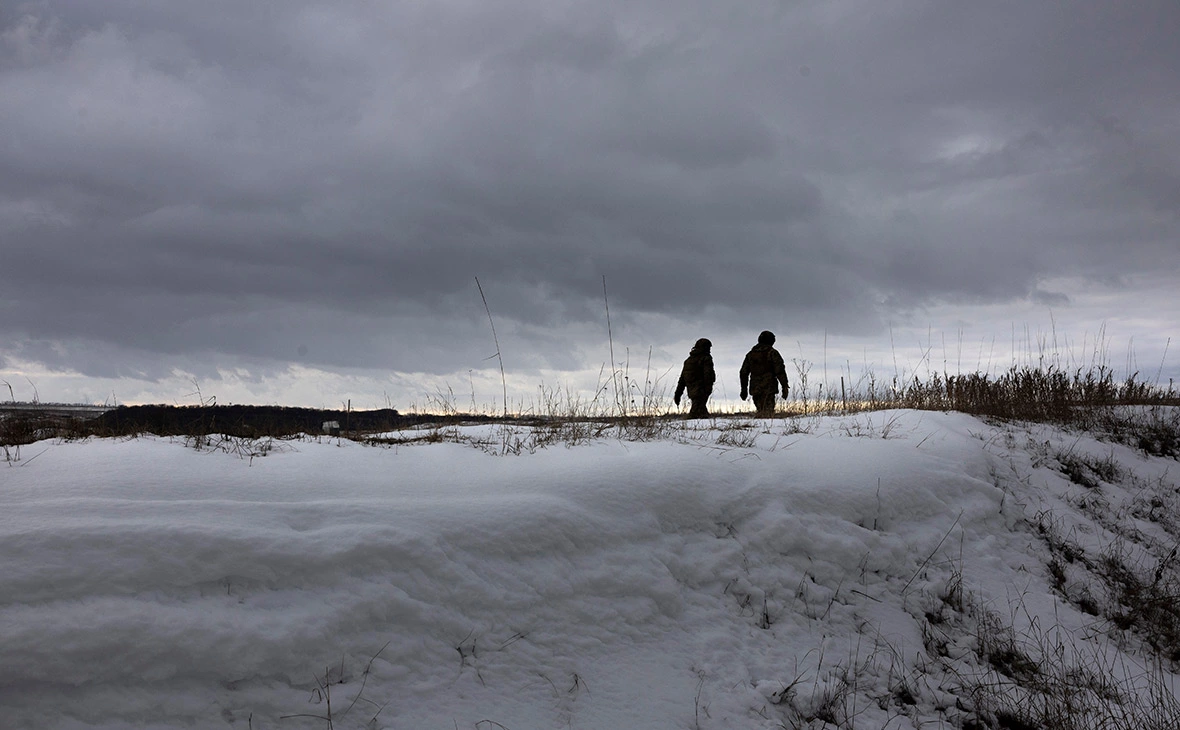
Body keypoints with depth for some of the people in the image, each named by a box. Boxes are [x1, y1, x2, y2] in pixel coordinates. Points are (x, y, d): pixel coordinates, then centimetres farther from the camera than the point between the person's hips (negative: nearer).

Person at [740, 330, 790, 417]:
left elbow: (744, 372, 18)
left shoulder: (750, 354, 15)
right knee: (768, 413, -10)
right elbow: (780, 370, -10)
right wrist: (785, 386, -7)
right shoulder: (772, 352, -3)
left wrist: (744, 388, 25)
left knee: (760, 411, 13)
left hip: (755, 388, 5)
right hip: (768, 388, -5)